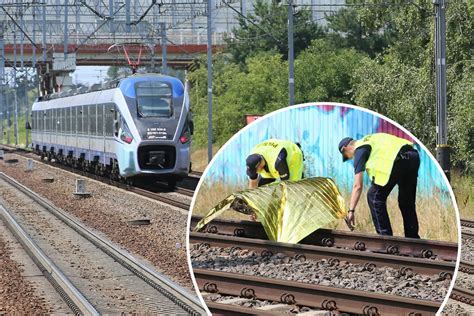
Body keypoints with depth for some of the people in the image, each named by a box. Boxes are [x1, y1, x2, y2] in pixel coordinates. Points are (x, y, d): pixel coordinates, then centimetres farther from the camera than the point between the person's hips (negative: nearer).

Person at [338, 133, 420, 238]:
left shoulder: (359, 150, 11)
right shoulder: (370, 140, 34)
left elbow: (357, 186, 5)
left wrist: (351, 211, 7)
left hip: (399, 160, -8)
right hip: (414, 156, 8)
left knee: (374, 196, 6)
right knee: (407, 202, 21)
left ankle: (386, 237, 3)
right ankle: (413, 240, 27)